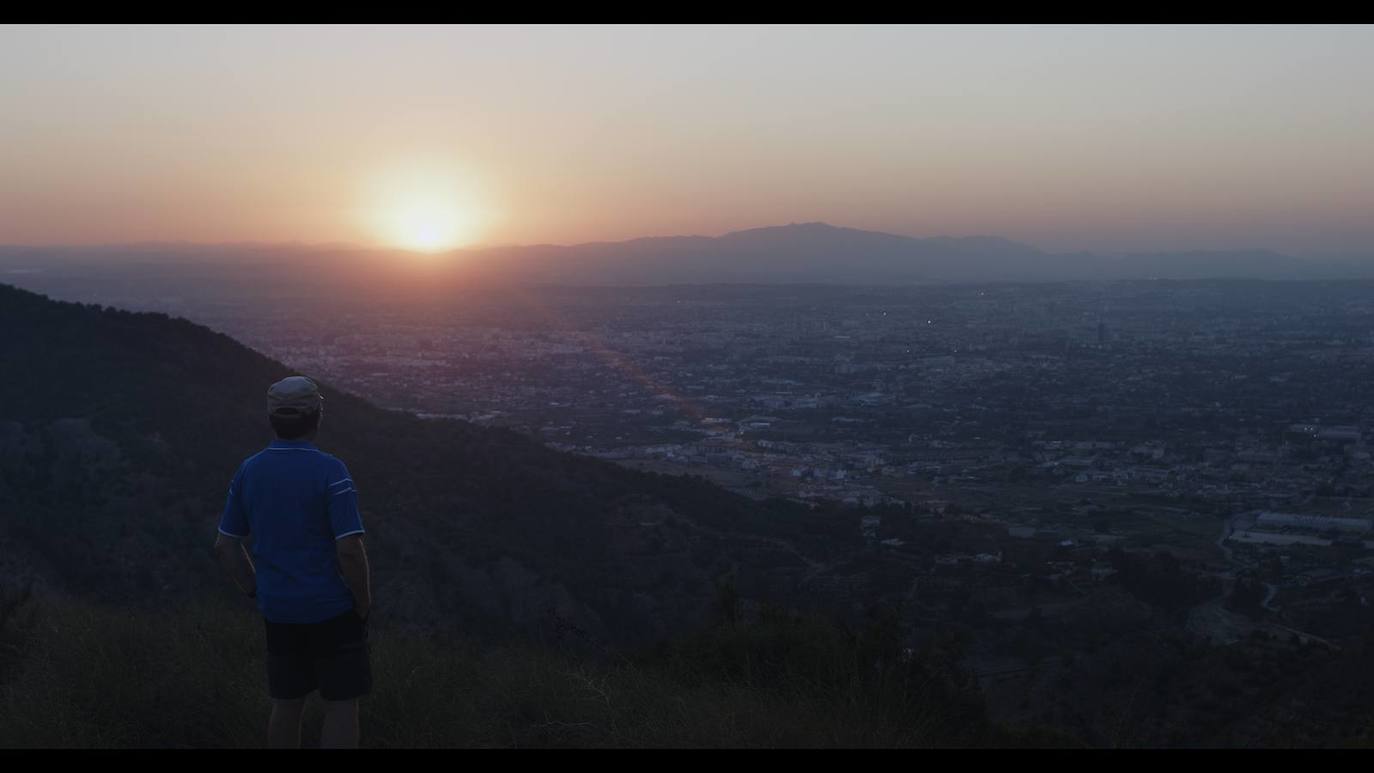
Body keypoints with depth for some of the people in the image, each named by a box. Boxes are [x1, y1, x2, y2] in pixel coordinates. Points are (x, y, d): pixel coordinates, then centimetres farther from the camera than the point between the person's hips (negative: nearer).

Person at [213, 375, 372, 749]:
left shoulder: (249, 471, 0)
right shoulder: (330, 472, -17)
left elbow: (224, 546, 5)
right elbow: (350, 549, -21)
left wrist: (257, 593, 14)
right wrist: (364, 605, -7)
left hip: (279, 609, 5)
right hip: (333, 607, -5)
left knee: (287, 702, 16)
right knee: (342, 704, 5)